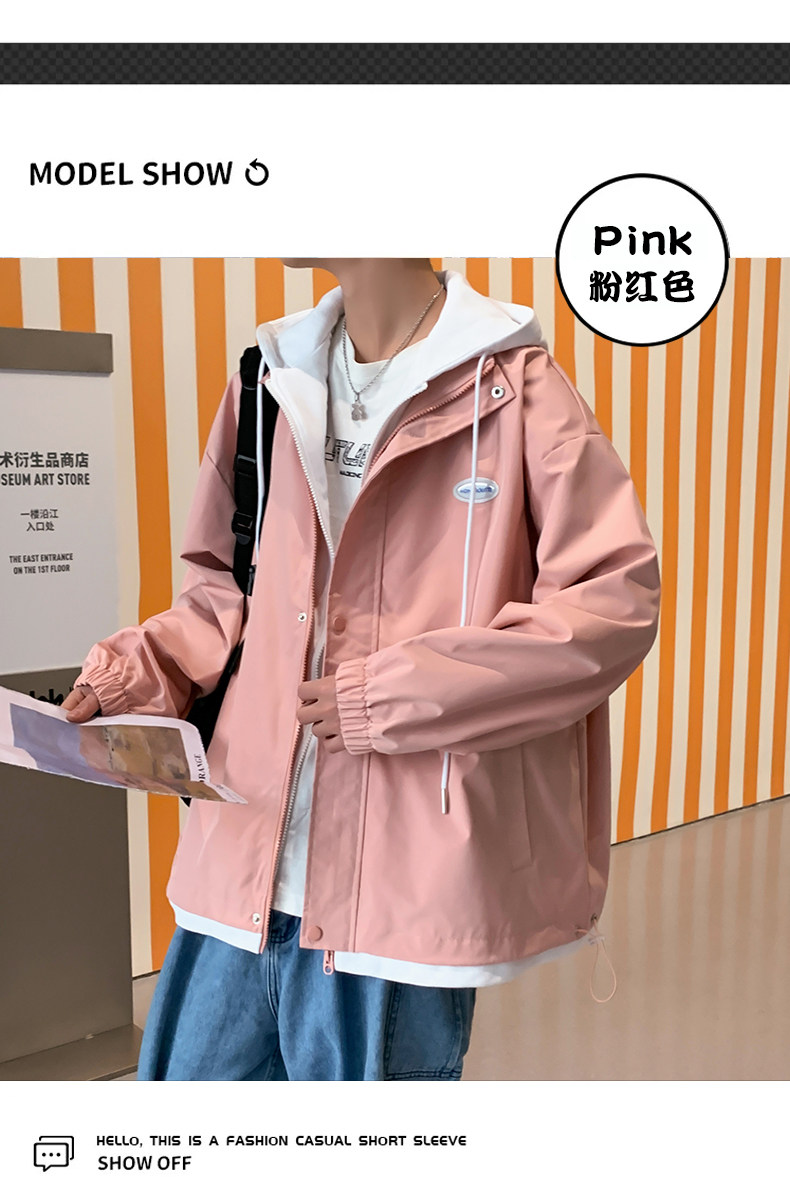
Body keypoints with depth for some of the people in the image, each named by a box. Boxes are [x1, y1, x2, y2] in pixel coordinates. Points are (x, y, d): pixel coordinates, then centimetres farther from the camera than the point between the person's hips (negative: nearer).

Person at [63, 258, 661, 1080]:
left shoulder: (514, 391, -7)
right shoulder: (269, 382, 10)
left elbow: (615, 602, -12)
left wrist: (393, 694, -15)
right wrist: (134, 670, 0)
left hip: (403, 882, -5)